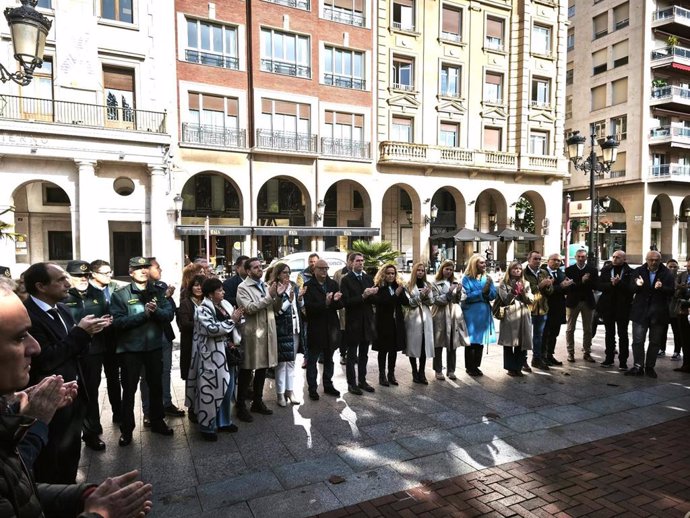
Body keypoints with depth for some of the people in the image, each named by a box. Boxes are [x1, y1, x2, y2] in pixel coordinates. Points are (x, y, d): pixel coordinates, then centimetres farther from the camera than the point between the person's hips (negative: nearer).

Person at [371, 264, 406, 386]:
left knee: (394, 349, 9)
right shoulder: (378, 288, -7)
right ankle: (382, 375, 11)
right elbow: (381, 303, -20)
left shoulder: (398, 286, 7)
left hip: (397, 322, 4)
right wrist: (396, 294, -26)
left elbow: (405, 301, -2)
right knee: (383, 350, 3)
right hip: (383, 323, -4)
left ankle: (391, 374, 20)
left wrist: (401, 291, -18)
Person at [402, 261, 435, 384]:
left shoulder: (427, 285, 13)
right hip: (413, 317, -3)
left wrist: (427, 295, -12)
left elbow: (431, 302, 7)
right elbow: (410, 302, -8)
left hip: (426, 317, 3)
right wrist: (421, 295, -18)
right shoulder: (409, 286, 1)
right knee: (414, 345, 1)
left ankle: (421, 373, 8)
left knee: (425, 345, 1)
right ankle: (415, 373, 11)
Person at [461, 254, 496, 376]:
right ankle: (469, 367, 13)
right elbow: (467, 296, -13)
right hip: (471, 313, -4)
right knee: (471, 340, 2)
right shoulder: (467, 278, -6)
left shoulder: (487, 278, 8)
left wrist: (488, 290, -18)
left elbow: (493, 295, 2)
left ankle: (476, 365, 21)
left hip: (484, 312, 5)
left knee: (481, 340, 9)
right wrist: (482, 292, -15)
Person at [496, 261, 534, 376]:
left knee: (522, 342, 4)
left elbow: (531, 300, 7)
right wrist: (513, 291, -16)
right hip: (509, 316, -3)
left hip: (523, 316, 4)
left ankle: (518, 366, 15)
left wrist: (523, 292, -8)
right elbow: (505, 300, -5)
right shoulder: (504, 283, 3)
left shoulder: (526, 283, 15)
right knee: (509, 342, 0)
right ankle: (510, 367, 8)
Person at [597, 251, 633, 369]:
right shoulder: (605, 270, 5)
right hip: (608, 306, 3)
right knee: (609, 334, 12)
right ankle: (609, 358, 22)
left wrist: (619, 283, -25)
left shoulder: (630, 272, -4)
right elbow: (599, 286, -3)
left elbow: (631, 288, -14)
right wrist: (611, 284, -18)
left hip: (623, 307, -3)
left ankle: (623, 361, 10)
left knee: (623, 335, 4)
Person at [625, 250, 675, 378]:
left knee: (655, 342, 10)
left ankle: (650, 367, 21)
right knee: (638, 341, -1)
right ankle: (638, 366, 5)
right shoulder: (638, 272, 1)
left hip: (659, 313, 1)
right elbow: (630, 289, -2)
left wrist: (662, 288, -26)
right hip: (640, 311, 0)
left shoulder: (667, 274, -1)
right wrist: (637, 285, -24)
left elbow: (672, 291, -6)